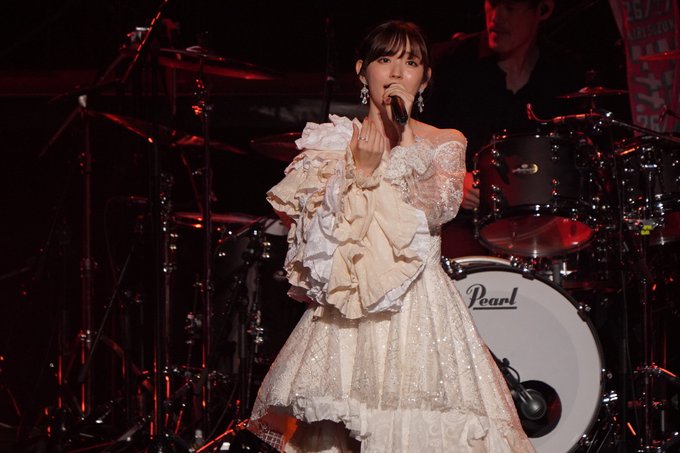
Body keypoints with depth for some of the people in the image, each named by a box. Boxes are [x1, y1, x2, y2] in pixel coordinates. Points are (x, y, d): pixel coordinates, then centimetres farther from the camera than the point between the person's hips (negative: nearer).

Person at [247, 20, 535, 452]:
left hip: (420, 309, 0)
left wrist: (405, 134, -10)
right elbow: (315, 229, 0)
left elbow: (441, 208, -10)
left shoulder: (445, 142, 9)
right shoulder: (334, 141, 10)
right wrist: (360, 172, -10)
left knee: (420, 417, -10)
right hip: (349, 307, 0)